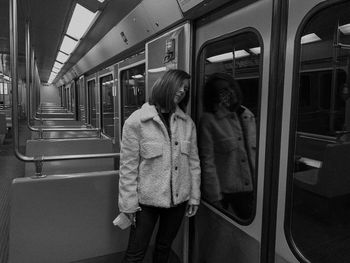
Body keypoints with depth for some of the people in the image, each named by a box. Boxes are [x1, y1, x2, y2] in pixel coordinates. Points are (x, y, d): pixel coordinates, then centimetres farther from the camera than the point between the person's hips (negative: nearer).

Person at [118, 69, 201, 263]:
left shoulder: (187, 123, 0)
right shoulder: (136, 121, -11)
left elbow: (193, 162, 4)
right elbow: (128, 166, -10)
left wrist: (194, 196, 4)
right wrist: (129, 203, -8)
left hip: (178, 199, 4)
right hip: (147, 200, -3)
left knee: (164, 247, 22)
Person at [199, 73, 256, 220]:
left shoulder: (248, 115, 5)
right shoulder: (209, 120, -12)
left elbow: (255, 152, 11)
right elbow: (207, 162, -14)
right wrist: (214, 198, -14)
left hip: (250, 189, 5)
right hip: (224, 191, -4)